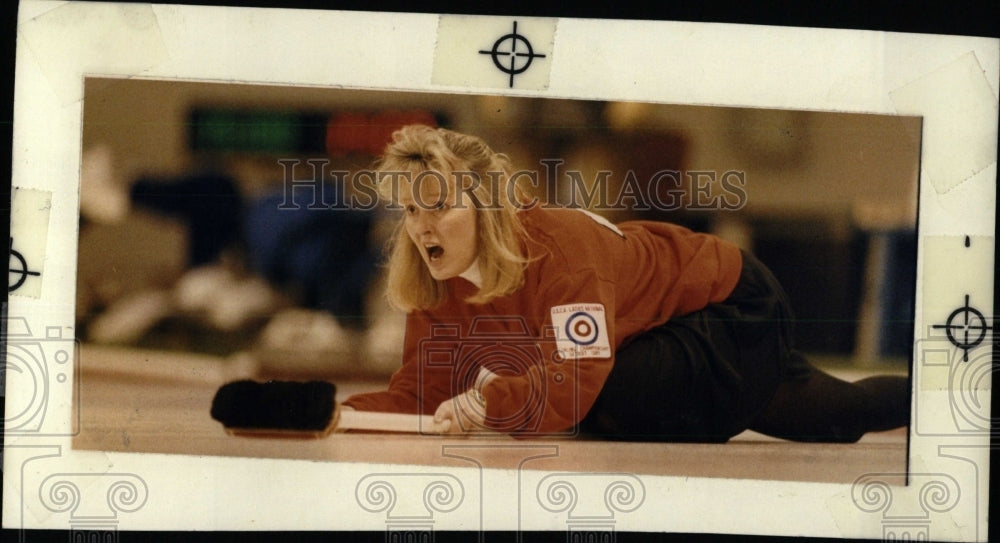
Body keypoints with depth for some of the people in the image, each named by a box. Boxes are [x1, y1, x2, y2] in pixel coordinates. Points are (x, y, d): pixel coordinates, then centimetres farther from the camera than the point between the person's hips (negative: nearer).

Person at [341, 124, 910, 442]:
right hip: (672, 333, 8)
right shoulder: (435, 285, -15)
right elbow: (420, 392, -15)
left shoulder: (556, 249, -39)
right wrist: (346, 414, -33)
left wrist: (486, 404, -57)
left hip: (738, 309, -8)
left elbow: (575, 383, -47)